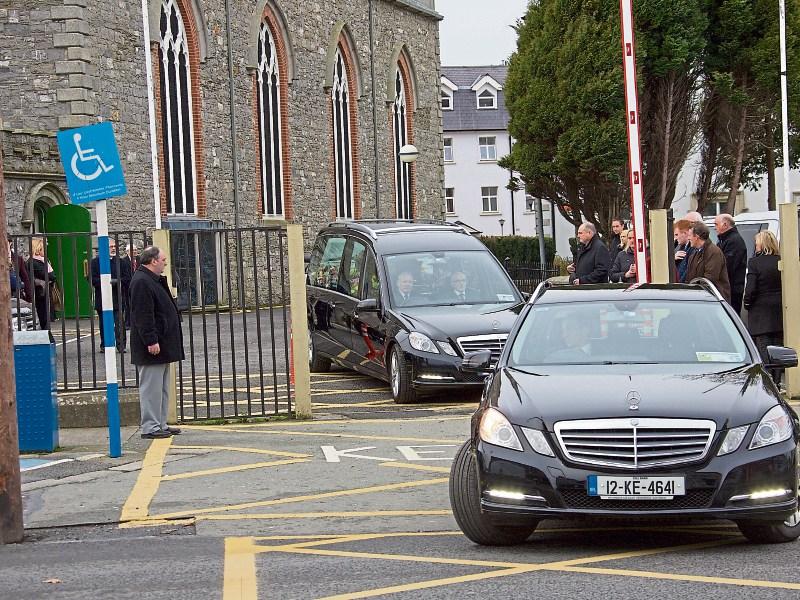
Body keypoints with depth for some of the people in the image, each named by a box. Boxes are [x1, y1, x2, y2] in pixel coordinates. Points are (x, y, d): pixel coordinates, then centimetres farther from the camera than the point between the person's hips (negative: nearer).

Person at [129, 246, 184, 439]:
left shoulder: (154, 280, 17)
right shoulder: (141, 282, -17)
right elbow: (143, 315, -23)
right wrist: (151, 341, -25)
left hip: (162, 345, 11)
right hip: (152, 347, -11)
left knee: (162, 387, 15)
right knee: (152, 387, -7)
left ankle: (161, 424, 21)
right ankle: (150, 427, -3)